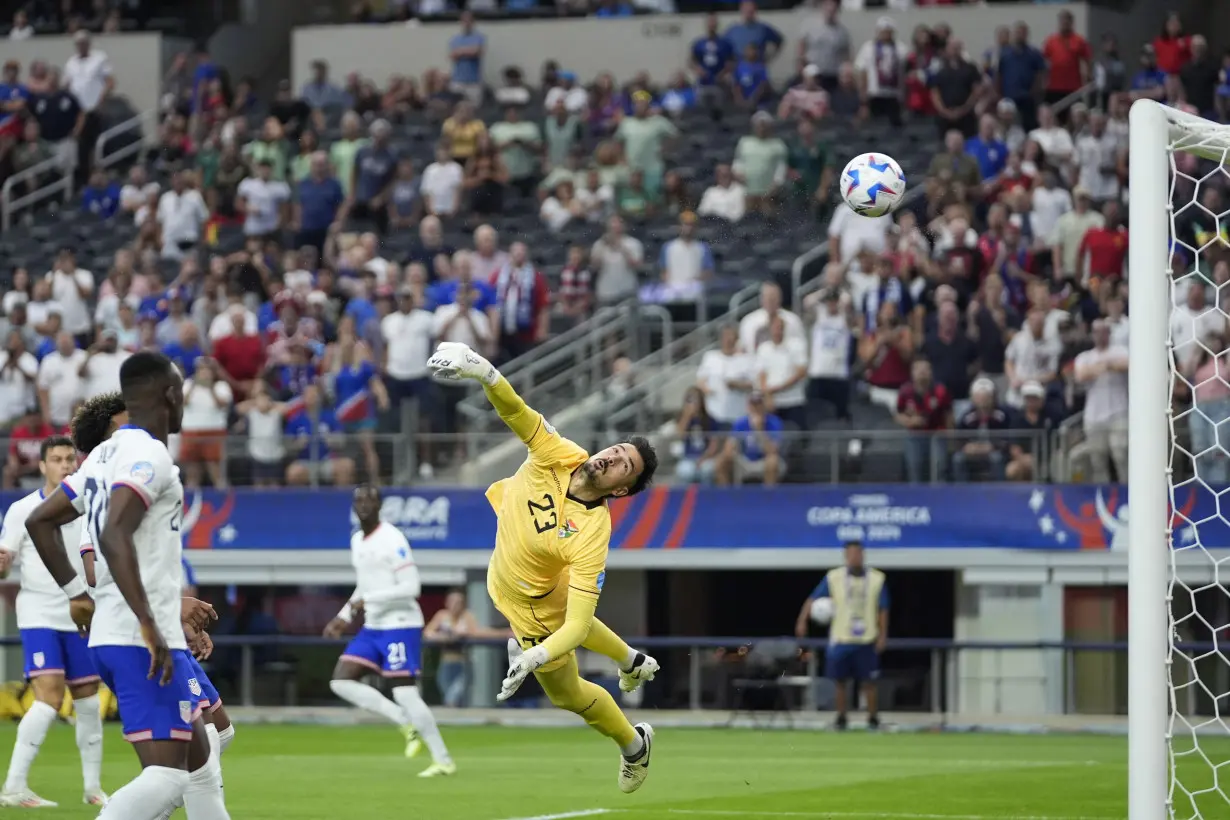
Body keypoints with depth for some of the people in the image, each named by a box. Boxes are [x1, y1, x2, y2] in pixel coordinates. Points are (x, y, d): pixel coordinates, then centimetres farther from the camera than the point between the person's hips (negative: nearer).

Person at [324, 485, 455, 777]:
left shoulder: (392, 540, -15)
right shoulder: (357, 541, 12)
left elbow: (411, 587, -21)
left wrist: (367, 601, -22)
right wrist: (344, 617, 14)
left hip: (400, 625, -9)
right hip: (372, 628, 9)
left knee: (405, 693, -13)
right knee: (341, 681, -1)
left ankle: (444, 760, -2)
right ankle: (407, 724, 5)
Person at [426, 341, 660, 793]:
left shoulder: (592, 535, -41)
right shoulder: (560, 456, -29)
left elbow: (577, 626, -43)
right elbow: (515, 412, -41)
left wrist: (535, 657, -58)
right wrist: (486, 373, -62)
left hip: (535, 609, -6)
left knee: (565, 691, 19)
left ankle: (634, 744, 46)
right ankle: (632, 661, 65)